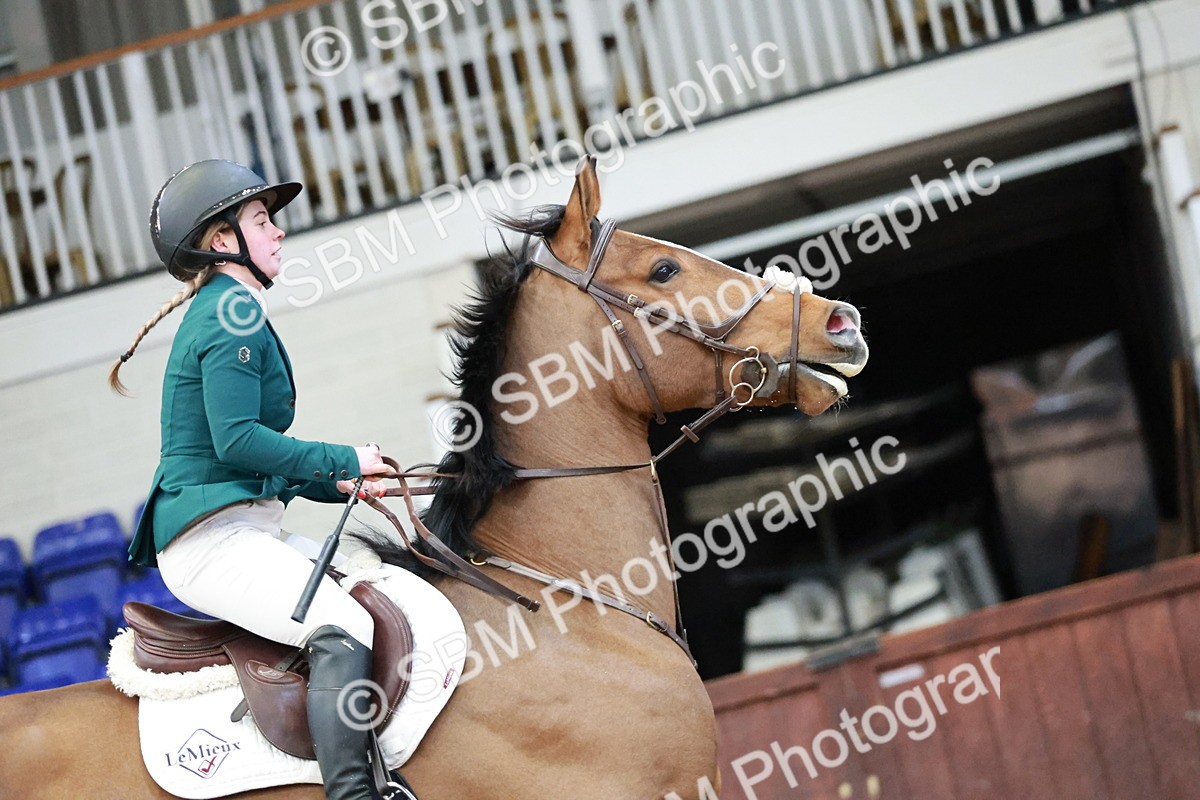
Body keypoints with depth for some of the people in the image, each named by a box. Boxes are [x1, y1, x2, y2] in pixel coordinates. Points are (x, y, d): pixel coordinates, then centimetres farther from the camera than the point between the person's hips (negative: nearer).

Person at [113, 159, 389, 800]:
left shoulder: (218, 315, 23)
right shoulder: (233, 318, -10)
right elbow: (238, 439, -21)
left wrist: (340, 485, 14)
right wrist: (346, 461, -11)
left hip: (238, 526, 11)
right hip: (213, 537, -11)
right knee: (345, 629, -28)